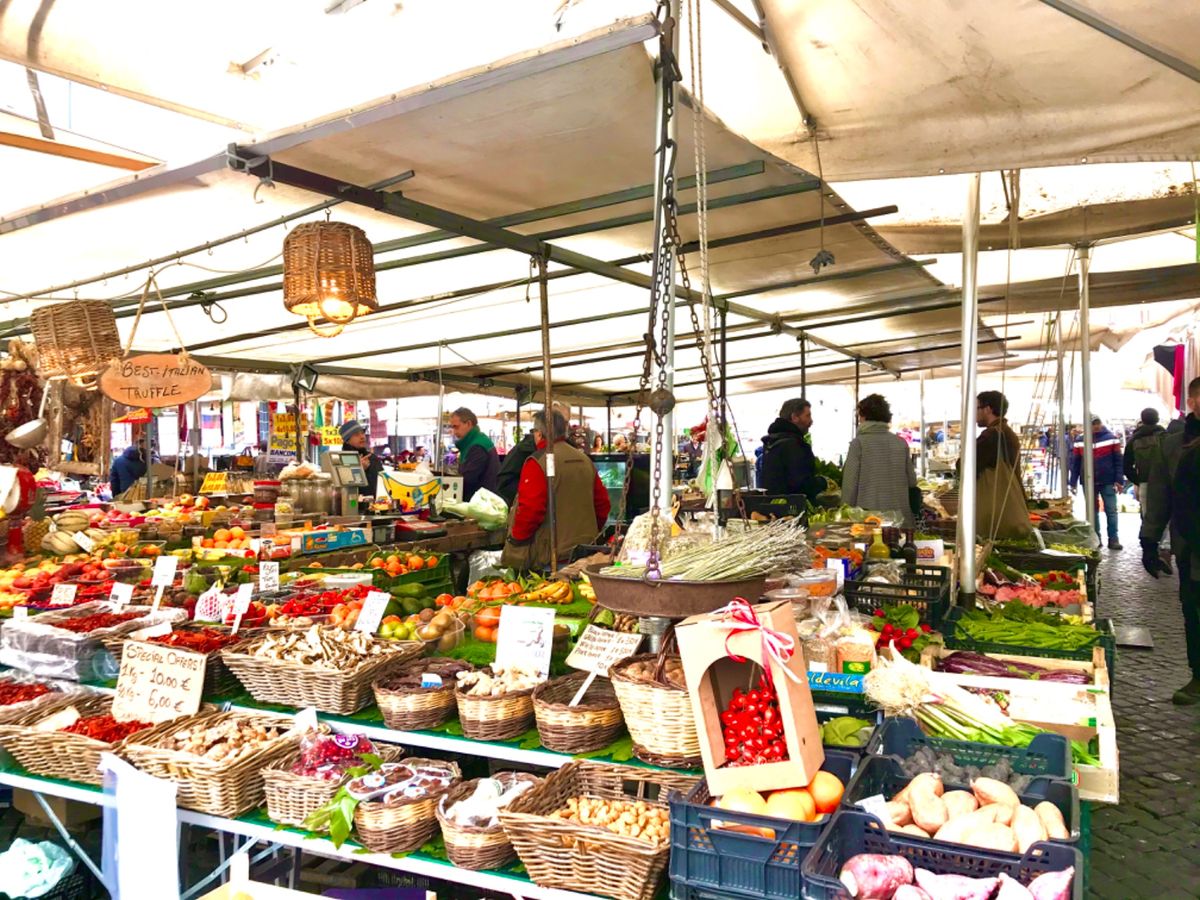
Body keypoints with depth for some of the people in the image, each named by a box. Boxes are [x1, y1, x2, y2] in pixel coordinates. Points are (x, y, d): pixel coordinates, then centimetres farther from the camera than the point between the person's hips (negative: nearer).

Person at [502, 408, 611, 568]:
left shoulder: (537, 463, -13)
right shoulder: (585, 460, 11)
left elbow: (530, 509, -20)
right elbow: (603, 503, 14)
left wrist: (515, 540, -6)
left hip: (550, 556, -7)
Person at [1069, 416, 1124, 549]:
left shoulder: (1111, 438, -1)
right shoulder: (1080, 440, 5)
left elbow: (1118, 460, -2)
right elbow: (1075, 462, 7)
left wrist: (1119, 480, -8)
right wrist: (1073, 483, 3)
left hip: (1108, 482, -2)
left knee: (1111, 511, 0)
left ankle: (1113, 539, 6)